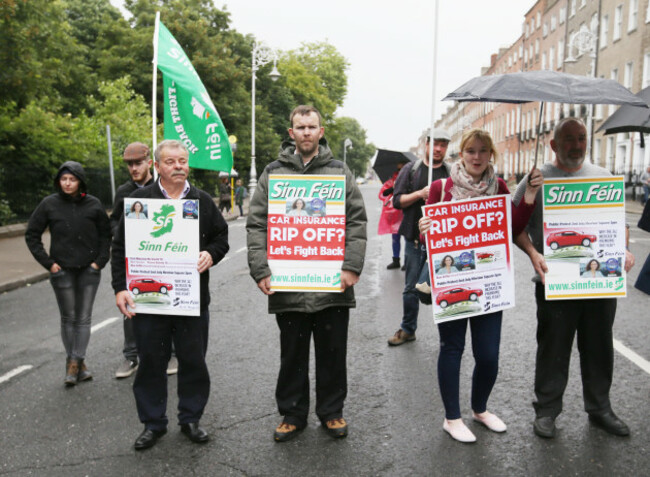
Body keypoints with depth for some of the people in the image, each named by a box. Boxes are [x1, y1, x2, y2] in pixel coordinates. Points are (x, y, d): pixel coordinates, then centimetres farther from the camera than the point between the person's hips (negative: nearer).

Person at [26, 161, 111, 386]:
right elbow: (31, 235, 4)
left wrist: (100, 261, -2)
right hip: (62, 270, 0)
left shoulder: (93, 204, -1)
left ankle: (75, 362, 10)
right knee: (68, 318, 6)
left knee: (84, 317, 2)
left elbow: (106, 234, 8)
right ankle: (77, 364, 15)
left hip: (89, 270, 0)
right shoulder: (49, 204, -2)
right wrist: (48, 262, -3)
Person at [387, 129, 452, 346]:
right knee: (411, 287, 10)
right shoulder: (411, 170, 6)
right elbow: (397, 200, 1)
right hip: (414, 238, 1)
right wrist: (420, 193, -13)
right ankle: (407, 329, 26)